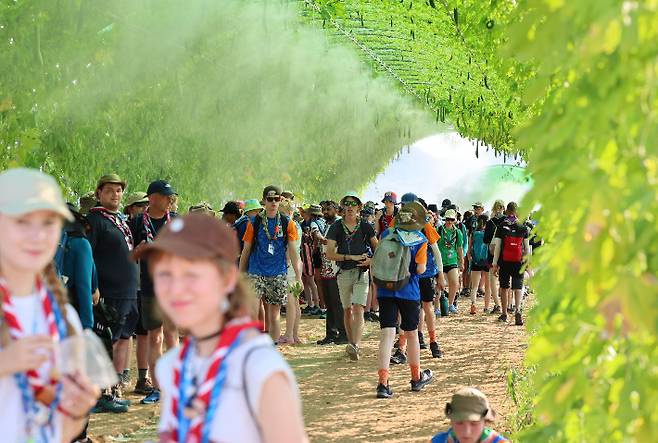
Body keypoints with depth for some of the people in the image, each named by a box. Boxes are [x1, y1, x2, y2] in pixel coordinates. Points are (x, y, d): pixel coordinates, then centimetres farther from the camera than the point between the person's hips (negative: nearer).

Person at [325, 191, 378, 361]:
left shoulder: (365, 227, 3)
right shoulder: (336, 227, 2)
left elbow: (378, 248, 14)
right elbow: (329, 254, -4)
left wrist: (372, 260, -7)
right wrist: (352, 257, -11)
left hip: (362, 272, -2)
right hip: (343, 272, 2)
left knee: (358, 309, -16)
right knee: (347, 310, 9)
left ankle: (355, 346, -26)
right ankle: (353, 345, 19)